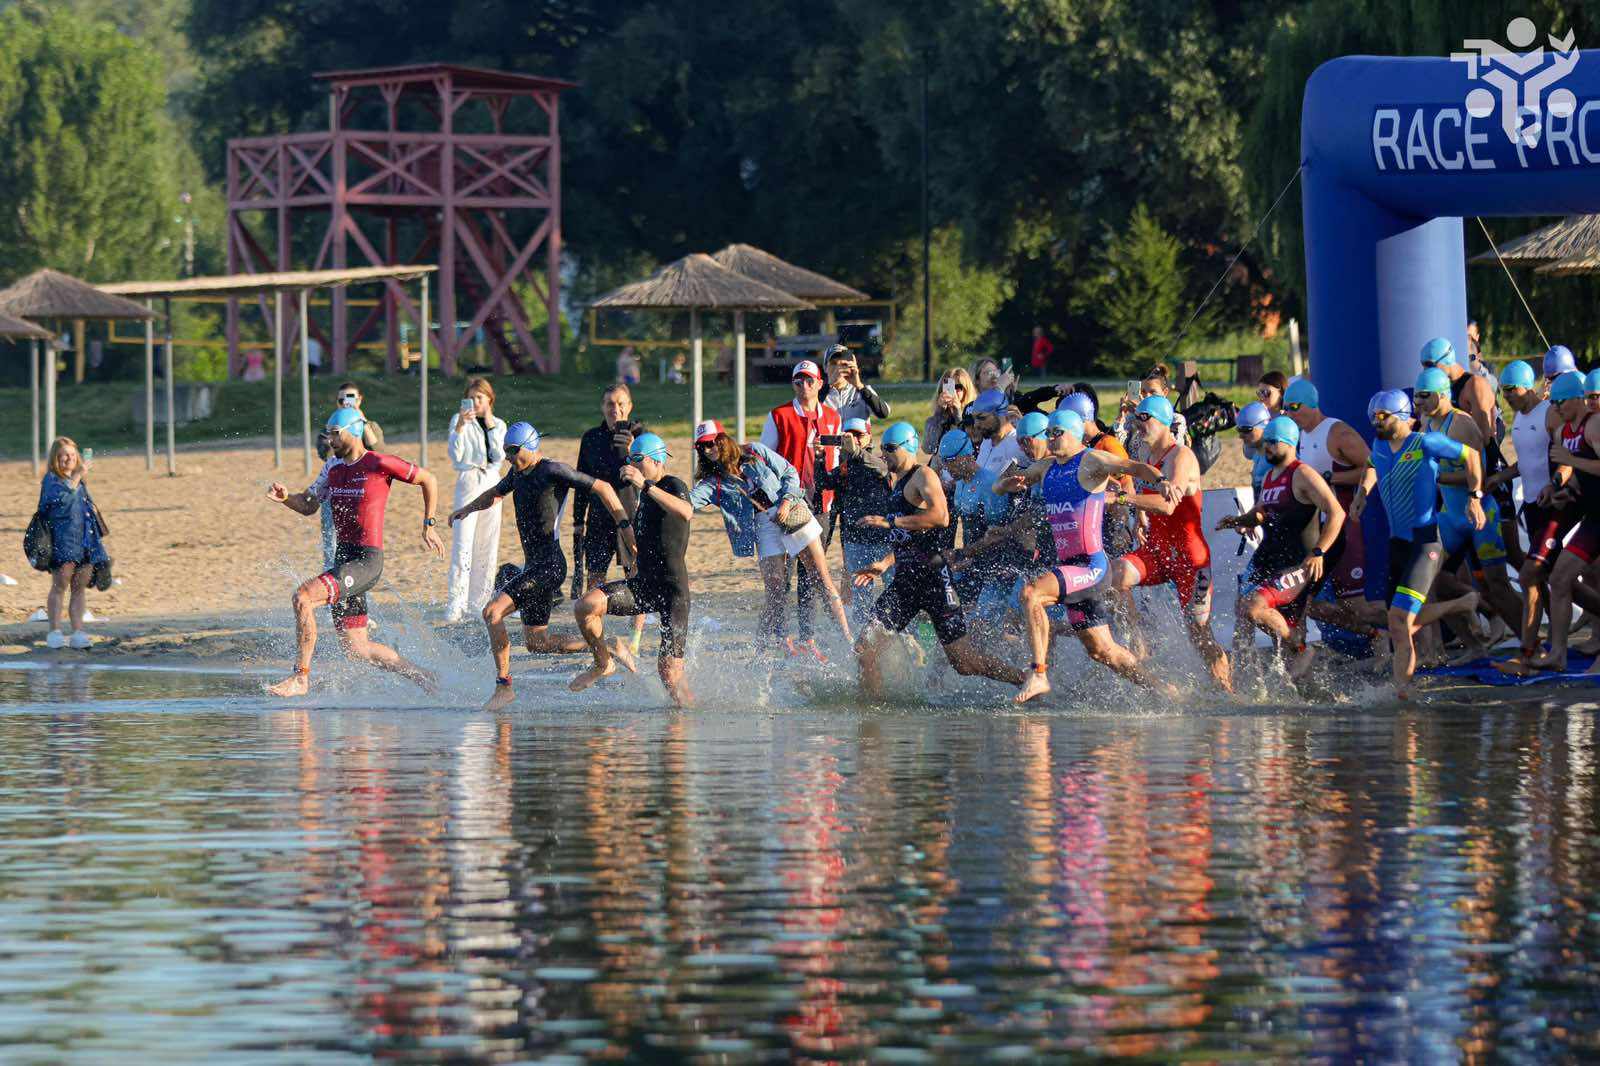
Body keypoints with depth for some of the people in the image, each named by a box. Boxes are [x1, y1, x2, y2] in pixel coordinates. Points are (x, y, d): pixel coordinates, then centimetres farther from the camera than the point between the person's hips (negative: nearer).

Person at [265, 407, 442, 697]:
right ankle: (418, 674, 27)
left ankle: (300, 678, -18)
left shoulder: (380, 464, -7)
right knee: (356, 648, 10)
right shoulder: (333, 469, 13)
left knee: (303, 598, -24)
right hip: (343, 557, 8)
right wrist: (285, 498, -2)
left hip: (366, 561, -8)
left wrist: (428, 526, 3)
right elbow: (308, 506, 19)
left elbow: (428, 481, 3)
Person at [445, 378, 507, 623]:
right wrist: (460, 426, -21)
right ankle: (455, 605, -17)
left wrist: (491, 427, -8)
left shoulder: (499, 425, 12)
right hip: (468, 482, -4)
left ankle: (479, 602, 11)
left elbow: (500, 456, -2)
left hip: (491, 483, 4)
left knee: (488, 547, 4)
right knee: (463, 546, -13)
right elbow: (455, 455, -10)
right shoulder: (459, 420, 3)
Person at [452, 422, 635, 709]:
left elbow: (602, 488, -11)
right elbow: (495, 493, 35)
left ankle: (503, 685, -17)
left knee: (492, 612, -21)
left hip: (550, 564, -10)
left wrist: (624, 524, -18)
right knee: (536, 644, 12)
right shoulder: (518, 473, 14)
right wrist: (467, 509, 19)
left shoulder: (553, 471, -12)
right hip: (533, 566, 10)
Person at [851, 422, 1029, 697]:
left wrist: (889, 522, -23)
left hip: (932, 576, -9)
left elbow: (941, 517, -25)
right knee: (865, 649, 1)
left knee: (965, 662, -5)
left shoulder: (923, 476, -7)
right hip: (905, 579, 9)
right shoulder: (897, 482, 21)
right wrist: (883, 564, 21)